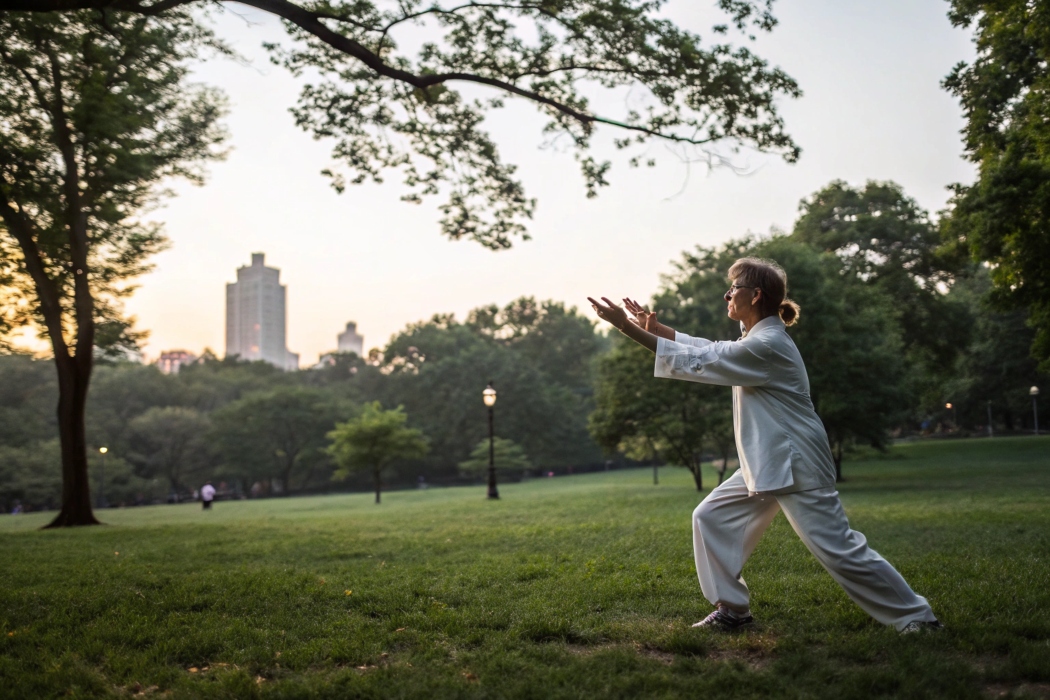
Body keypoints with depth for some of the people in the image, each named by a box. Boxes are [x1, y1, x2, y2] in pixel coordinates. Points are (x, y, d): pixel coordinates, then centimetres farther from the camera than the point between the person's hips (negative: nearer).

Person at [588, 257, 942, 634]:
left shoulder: (767, 346, -21)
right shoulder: (759, 338, 11)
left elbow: (696, 361, -23)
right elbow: (710, 350, 13)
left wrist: (628, 326, -24)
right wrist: (654, 327, 3)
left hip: (796, 465, -10)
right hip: (765, 463, 10)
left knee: (839, 550, -7)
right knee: (711, 518, 8)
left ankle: (917, 617, 6)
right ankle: (732, 608, 16)